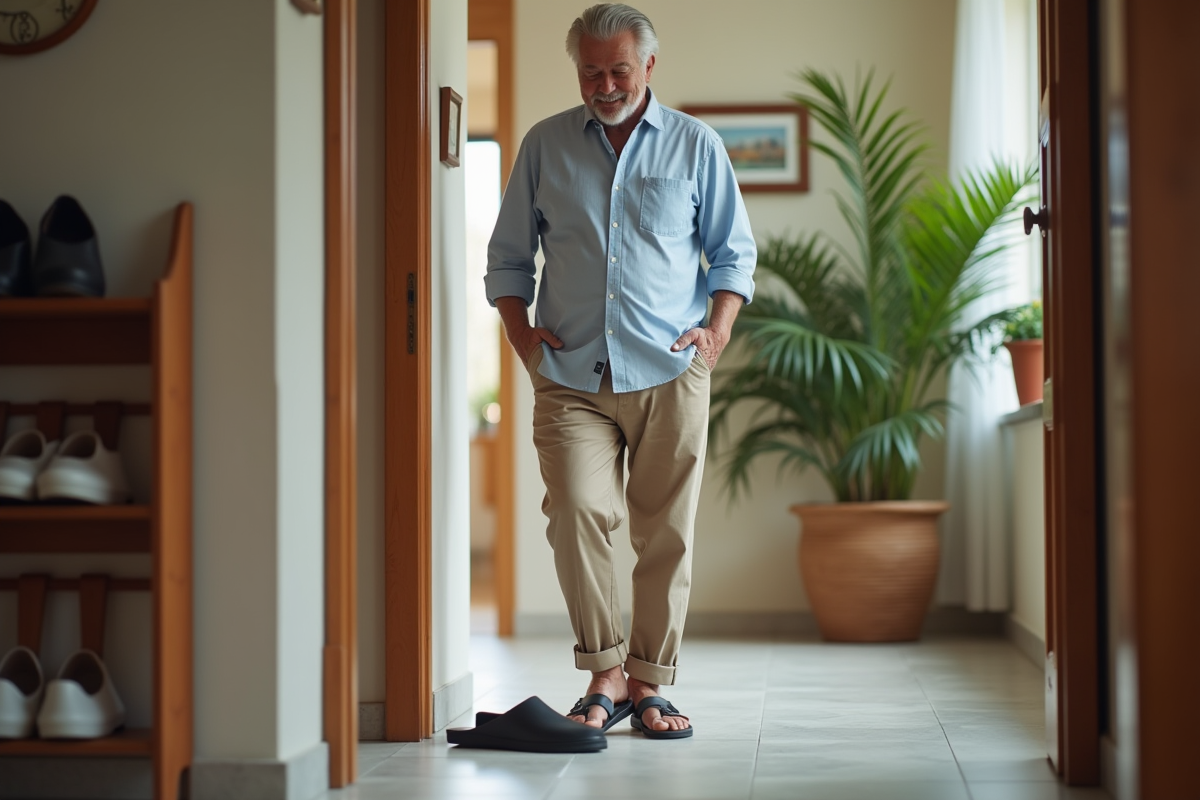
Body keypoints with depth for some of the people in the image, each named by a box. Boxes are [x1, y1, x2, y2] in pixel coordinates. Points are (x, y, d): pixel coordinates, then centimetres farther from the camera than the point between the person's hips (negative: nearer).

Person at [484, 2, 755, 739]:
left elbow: (734, 253, 13)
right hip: (571, 374, 0)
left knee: (666, 532, 0)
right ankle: (606, 674, -2)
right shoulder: (545, 146, 11)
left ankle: (649, 684, 11)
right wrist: (519, 329, 2)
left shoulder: (696, 146, 9)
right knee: (577, 512, -15)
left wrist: (718, 330, -1)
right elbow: (509, 253, 16)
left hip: (670, 372, 0)